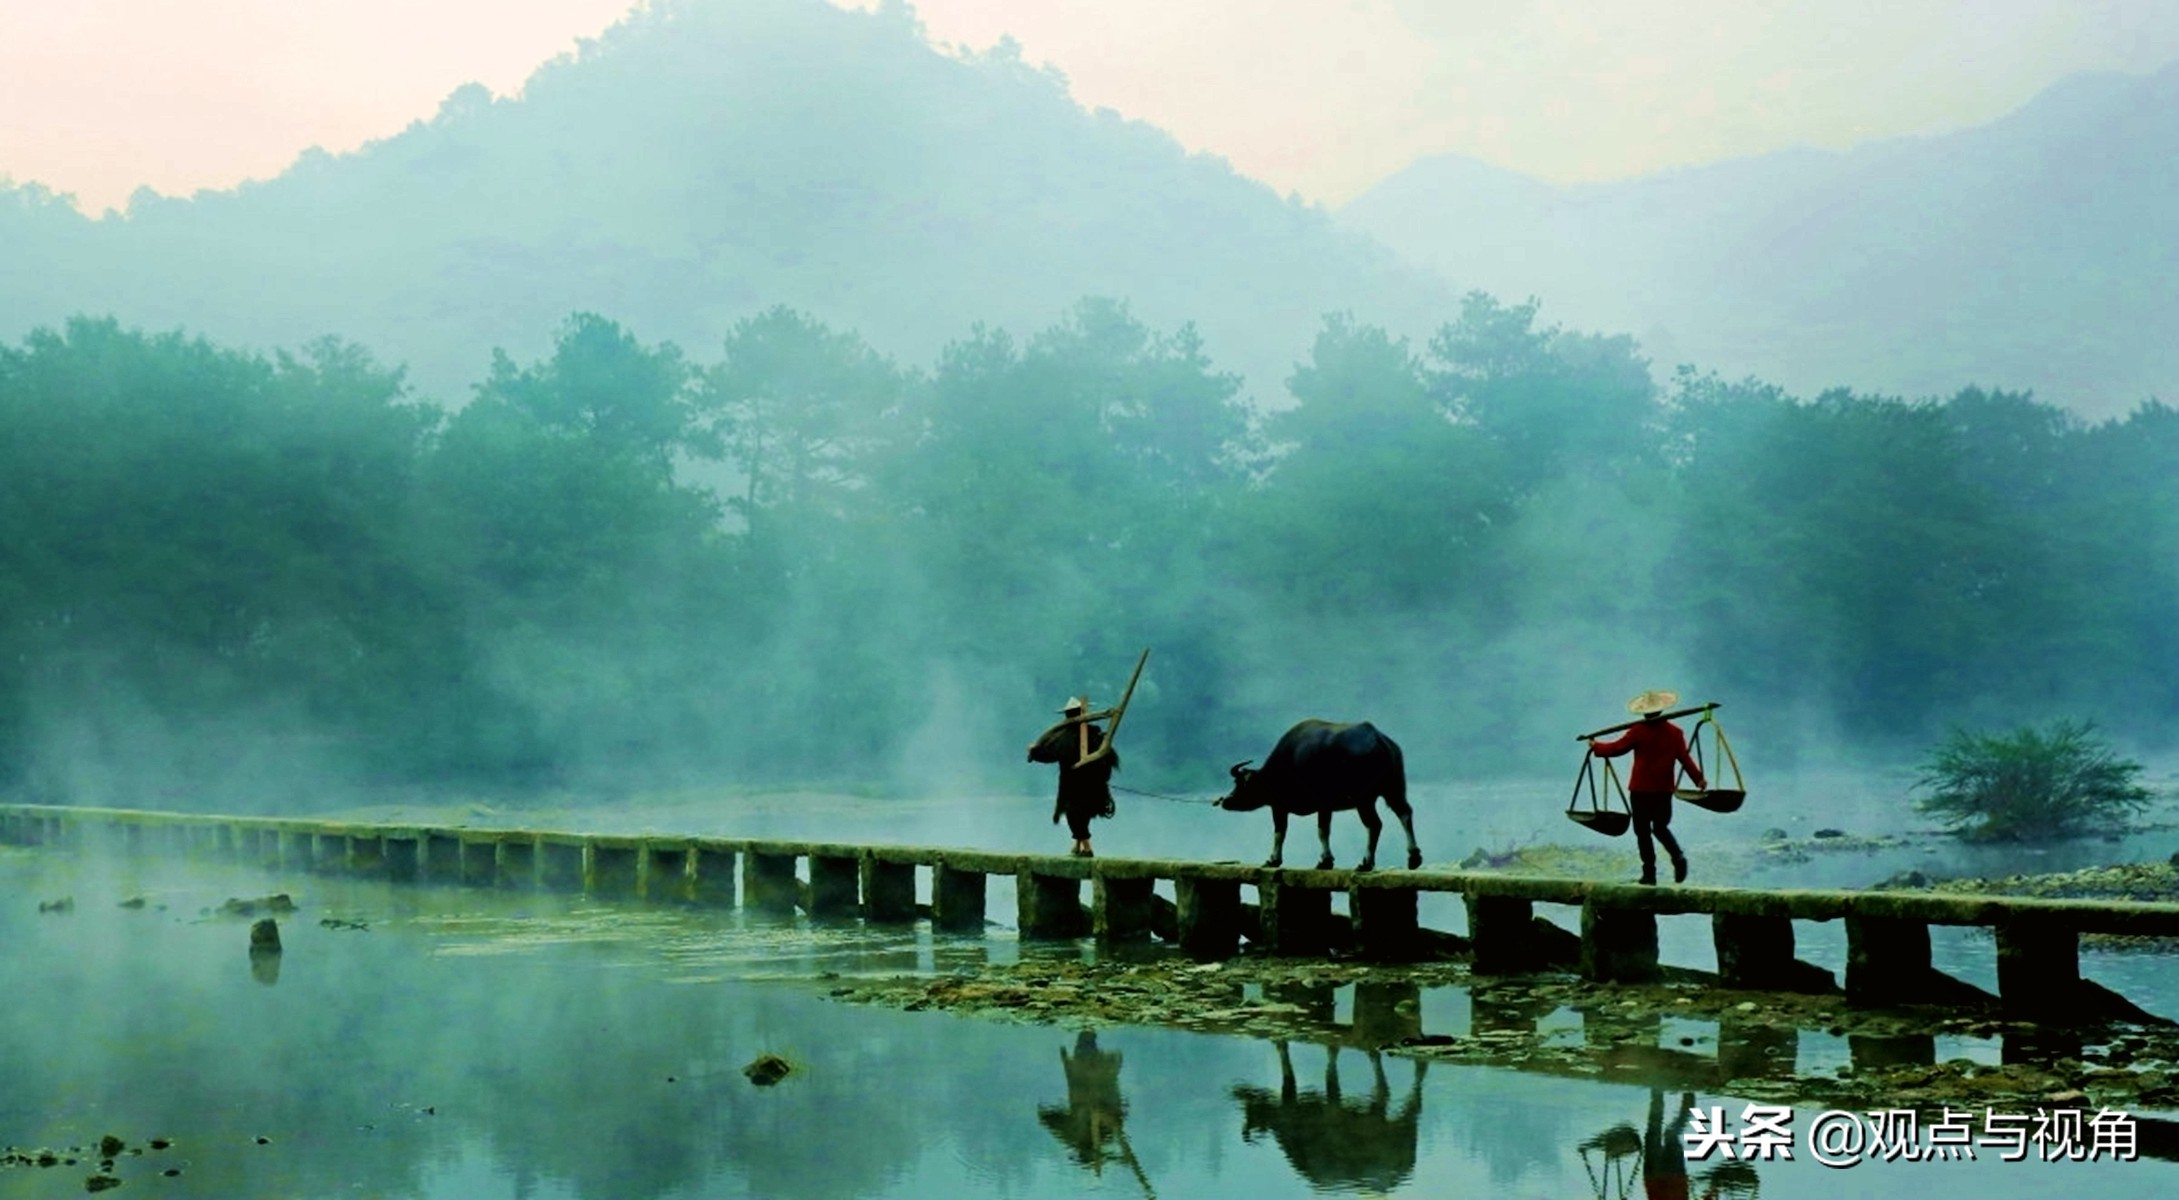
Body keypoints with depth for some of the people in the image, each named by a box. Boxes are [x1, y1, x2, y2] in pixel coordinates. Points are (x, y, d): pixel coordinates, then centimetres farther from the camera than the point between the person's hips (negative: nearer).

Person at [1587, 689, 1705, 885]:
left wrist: (1596, 746, 14)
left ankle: (1649, 873, 0)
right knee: (1661, 827, 18)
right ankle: (1678, 857, -6)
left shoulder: (1638, 731, -8)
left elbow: (1616, 748, -3)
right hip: (1664, 789, 3)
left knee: (1643, 831, 3)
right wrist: (1699, 778, 10)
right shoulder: (1675, 732, 1)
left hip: (1640, 789, -3)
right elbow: (1685, 757, 1)